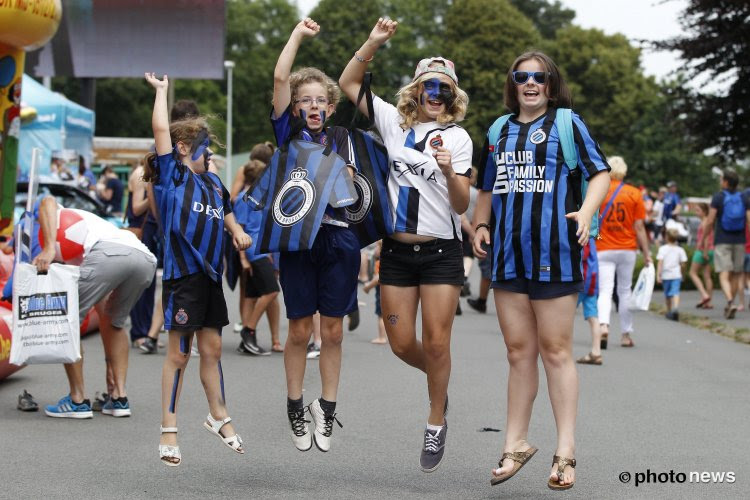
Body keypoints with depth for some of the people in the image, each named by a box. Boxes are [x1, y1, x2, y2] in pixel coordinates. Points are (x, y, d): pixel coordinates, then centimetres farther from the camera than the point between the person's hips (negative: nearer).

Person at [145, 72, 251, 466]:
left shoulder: (212, 181, 15)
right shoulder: (172, 176, -4)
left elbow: (225, 209, 35)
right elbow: (161, 129, -12)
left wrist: (237, 231, 17)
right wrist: (161, 90, -1)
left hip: (211, 274, 6)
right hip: (182, 274, -6)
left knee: (211, 349, 14)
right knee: (179, 353, -2)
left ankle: (218, 416, 27)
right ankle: (168, 430, 4)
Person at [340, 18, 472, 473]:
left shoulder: (457, 137, -2)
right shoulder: (394, 122, 6)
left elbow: (462, 205, -7)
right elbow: (348, 84, 5)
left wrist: (449, 171, -26)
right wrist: (374, 43, -7)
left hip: (440, 251, -3)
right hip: (397, 250, 3)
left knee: (436, 342, -5)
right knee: (402, 343, 3)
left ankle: (437, 425, 9)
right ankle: (440, 378, 35)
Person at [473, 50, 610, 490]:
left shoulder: (567, 123, 2)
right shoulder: (500, 131, 16)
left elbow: (600, 172, -3)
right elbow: (487, 188, 26)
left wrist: (586, 213, -19)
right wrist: (481, 226, 10)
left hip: (554, 253, -5)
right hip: (508, 255, 5)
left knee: (556, 351, -2)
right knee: (519, 351, 9)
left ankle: (566, 452, 3)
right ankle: (516, 443, 18)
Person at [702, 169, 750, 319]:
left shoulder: (718, 198, -4)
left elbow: (710, 221, -7)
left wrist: (703, 239, 3)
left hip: (722, 241, -3)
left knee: (724, 275, -9)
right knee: (736, 275, 13)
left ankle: (730, 301, -31)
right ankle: (729, 306, 20)